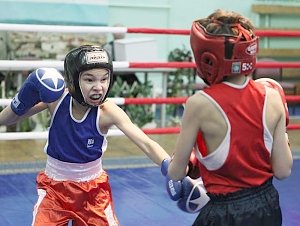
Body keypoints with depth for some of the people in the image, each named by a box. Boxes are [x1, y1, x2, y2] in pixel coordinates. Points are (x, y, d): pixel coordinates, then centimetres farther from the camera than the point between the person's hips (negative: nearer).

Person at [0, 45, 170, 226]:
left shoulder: (107, 111, -22)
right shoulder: (57, 99, -17)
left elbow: (146, 144, -34)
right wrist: (23, 100, -27)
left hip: (93, 188, 0)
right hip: (54, 186, 1)